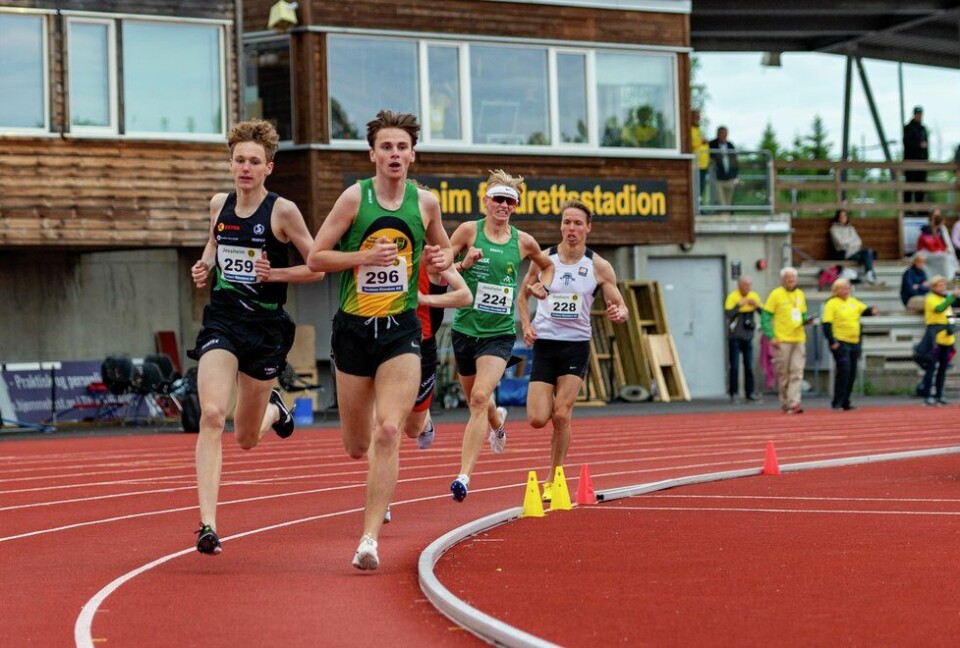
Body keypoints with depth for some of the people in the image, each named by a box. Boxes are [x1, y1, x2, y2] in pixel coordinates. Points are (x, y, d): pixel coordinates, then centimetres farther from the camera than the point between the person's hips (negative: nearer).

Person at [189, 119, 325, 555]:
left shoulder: (283, 211, -8)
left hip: (266, 327, -2)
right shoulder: (219, 205, 4)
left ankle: (273, 409, 51)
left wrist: (276, 273, -18)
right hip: (221, 321, 2)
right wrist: (205, 266, 6)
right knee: (211, 414, -22)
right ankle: (207, 525, -23)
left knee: (246, 438, 11)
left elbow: (317, 268, -3)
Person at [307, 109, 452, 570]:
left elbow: (443, 248, 20)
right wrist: (366, 257, -19)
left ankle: (369, 539, -14)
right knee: (357, 446, 9)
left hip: (401, 329, 0)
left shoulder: (425, 202, 2)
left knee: (388, 433, -16)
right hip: (354, 328, 0)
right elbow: (315, 258, -5)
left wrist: (441, 259, -4)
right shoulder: (355, 197, -6)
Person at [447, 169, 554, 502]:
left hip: (499, 333, -1)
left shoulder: (523, 241, 3)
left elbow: (548, 265, 24)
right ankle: (498, 421, 57)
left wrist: (542, 286, 6)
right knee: (475, 400, 18)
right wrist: (463, 264, -20)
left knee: (480, 398, -20)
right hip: (465, 328, 1)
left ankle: (464, 475, -23)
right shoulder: (469, 231, -4)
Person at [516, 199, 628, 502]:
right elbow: (522, 296, 12)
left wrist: (619, 314, -25)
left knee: (561, 416, -9)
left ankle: (554, 481, 5)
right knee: (537, 420, -8)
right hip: (545, 343, 1)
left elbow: (619, 306, -1)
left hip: (576, 345, -1)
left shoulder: (599, 267, -4)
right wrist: (526, 325, -5)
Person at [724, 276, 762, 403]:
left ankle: (750, 392, 11)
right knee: (734, 366, -4)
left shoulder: (754, 296, 6)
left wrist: (756, 305, -13)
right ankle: (733, 393, 0)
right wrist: (739, 305, -25)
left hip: (748, 336, 4)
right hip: (735, 336, -4)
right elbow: (728, 313, -20)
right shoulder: (732, 297, -8)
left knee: (749, 366, 6)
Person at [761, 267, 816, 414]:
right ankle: (785, 405, 12)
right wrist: (771, 336, -14)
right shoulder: (776, 294, -3)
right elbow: (765, 317, -5)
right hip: (782, 341, -4)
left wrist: (807, 320, -1)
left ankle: (794, 403, -12)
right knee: (783, 374, 2)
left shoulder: (800, 294, 14)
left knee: (797, 373, -7)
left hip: (799, 340, 4)